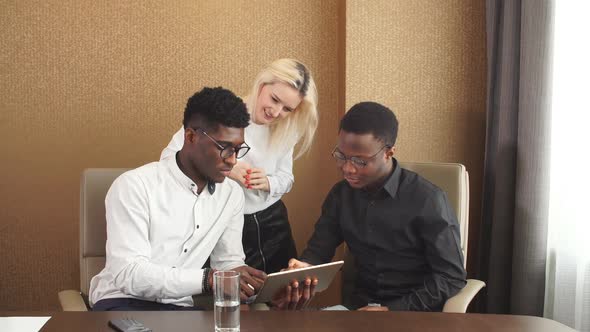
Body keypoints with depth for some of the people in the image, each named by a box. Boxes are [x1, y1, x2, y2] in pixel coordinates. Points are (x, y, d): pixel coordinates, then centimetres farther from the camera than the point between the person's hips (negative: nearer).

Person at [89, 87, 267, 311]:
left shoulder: (232, 195, 4)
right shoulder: (134, 186, -14)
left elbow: (228, 262, 8)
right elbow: (128, 273, -22)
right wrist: (208, 279, -33)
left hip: (179, 308, 5)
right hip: (123, 304, -5)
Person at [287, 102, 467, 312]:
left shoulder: (426, 199, -12)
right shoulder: (340, 195, 5)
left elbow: (452, 277, -11)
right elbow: (318, 250, 8)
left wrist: (393, 310, -19)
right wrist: (304, 267, -16)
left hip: (413, 309, -4)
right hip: (359, 304, 5)